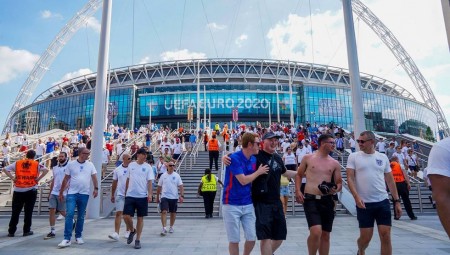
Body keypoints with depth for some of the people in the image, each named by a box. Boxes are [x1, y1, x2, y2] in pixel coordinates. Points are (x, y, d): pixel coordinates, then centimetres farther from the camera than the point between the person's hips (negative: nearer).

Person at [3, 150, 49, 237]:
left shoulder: (17, 163, 6)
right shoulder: (36, 164, -1)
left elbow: (5, 169, 1)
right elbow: (46, 170, -14)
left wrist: (12, 178, 3)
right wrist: (38, 178, -6)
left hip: (18, 190, 2)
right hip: (31, 191, -2)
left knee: (15, 212, 11)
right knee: (28, 212, 6)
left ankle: (11, 231, 16)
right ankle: (26, 231, 11)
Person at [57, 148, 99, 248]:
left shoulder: (90, 165, 4)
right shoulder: (71, 164, 0)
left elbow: (94, 177, 3)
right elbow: (66, 179, 5)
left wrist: (96, 188, -9)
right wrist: (61, 192, 7)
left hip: (84, 194, 2)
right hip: (72, 193, -2)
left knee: (81, 216, 10)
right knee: (69, 214, -10)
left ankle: (78, 236, 23)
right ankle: (67, 239, -6)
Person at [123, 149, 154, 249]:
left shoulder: (148, 167, -1)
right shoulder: (131, 165, 5)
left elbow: (149, 182, -4)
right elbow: (128, 180, 13)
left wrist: (150, 194, -15)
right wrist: (125, 192, 13)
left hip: (142, 196, -1)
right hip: (130, 195, 2)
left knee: (140, 218, 5)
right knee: (126, 216, -4)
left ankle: (138, 240, 18)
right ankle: (132, 231, 27)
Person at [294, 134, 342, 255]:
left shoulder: (335, 163, 7)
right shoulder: (308, 158, 1)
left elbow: (339, 183, 13)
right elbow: (299, 175, 10)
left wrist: (336, 189, -10)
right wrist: (298, 191, -2)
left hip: (327, 201, 4)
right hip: (311, 200, -4)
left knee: (325, 235, 11)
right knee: (316, 232, -18)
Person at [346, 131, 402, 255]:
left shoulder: (383, 157, 8)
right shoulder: (353, 157, 0)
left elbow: (390, 180, 12)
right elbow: (350, 178, -6)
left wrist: (397, 201, 8)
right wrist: (356, 197, -19)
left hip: (383, 202, 2)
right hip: (364, 203, -2)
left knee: (386, 236, 0)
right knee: (365, 237, 4)